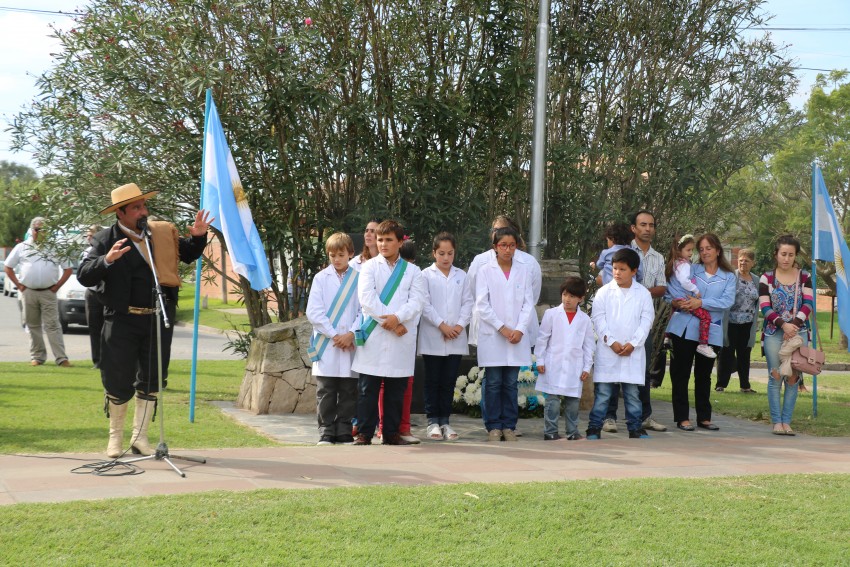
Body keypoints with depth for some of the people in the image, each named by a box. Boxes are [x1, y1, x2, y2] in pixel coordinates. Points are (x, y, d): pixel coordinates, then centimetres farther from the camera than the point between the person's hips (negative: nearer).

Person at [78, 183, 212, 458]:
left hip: (159, 320, 3)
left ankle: (140, 437, 20)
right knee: (119, 383, 3)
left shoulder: (162, 233, 8)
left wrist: (198, 237, 1)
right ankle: (115, 436, 24)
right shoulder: (105, 240, -4)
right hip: (122, 320, -3)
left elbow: (188, 255, 21)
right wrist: (107, 260, -28)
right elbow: (84, 276, -11)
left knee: (151, 380, 8)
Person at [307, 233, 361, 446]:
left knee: (349, 392, 5)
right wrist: (334, 335, -8)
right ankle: (326, 433, 8)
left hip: (350, 344, 1)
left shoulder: (358, 278, 4)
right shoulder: (321, 278, 3)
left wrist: (351, 334, -10)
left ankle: (344, 432, 13)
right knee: (326, 392, 2)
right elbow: (314, 312, -2)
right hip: (326, 345, -1)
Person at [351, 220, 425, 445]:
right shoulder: (370, 267, 8)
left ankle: (391, 433, 12)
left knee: (396, 390, 4)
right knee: (368, 388, -1)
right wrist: (389, 321, -12)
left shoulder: (412, 271, 13)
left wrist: (397, 318, -17)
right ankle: (364, 433, 4)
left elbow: (417, 301, -1)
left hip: (401, 339, 2)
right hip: (374, 336, -1)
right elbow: (366, 298, -5)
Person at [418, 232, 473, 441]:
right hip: (432, 338, -3)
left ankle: (445, 421, 13)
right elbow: (425, 305, -6)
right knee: (433, 382, 2)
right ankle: (433, 422, 7)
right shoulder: (426, 275, 1)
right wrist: (442, 325, -12)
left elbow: (468, 303, 7)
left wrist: (459, 325, -7)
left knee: (449, 382, 6)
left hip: (456, 339, 3)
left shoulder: (461, 276, 11)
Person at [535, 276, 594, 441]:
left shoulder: (584, 319, 5)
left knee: (573, 401, 7)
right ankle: (550, 432, 4)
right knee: (552, 400, -2)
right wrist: (540, 361, -1)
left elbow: (589, 345, 8)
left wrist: (587, 367, 4)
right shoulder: (551, 314, 0)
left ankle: (572, 432, 16)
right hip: (553, 366, -2)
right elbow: (542, 339, 2)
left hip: (574, 368, 2)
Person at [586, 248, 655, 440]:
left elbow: (646, 320, 0)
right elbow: (598, 318, -3)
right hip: (607, 350, -1)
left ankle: (635, 427, 16)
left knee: (632, 391, 7)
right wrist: (611, 341, -11)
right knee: (602, 391, 1)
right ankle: (594, 427, 5)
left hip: (633, 351, 1)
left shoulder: (643, 294, 3)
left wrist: (633, 343, -10)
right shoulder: (604, 292, 0)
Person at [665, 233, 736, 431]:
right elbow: (669, 292, 7)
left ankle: (704, 417, 18)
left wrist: (701, 303, -18)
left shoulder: (728, 277, 8)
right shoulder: (690, 270, 8)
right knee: (681, 373, 0)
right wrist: (676, 302, -14)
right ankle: (682, 417, 5)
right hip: (684, 328, -1)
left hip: (711, 331, 1)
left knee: (704, 375, 10)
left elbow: (727, 301, -8)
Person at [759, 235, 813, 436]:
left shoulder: (804, 277, 7)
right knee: (775, 377, -3)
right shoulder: (767, 278, 3)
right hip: (773, 333, -1)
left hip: (798, 332, 1)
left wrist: (794, 325, -17)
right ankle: (776, 421, 0)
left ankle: (786, 421, 3)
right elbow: (765, 308, -5)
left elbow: (808, 304, -3)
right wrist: (783, 324, -19)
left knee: (793, 377, -1)